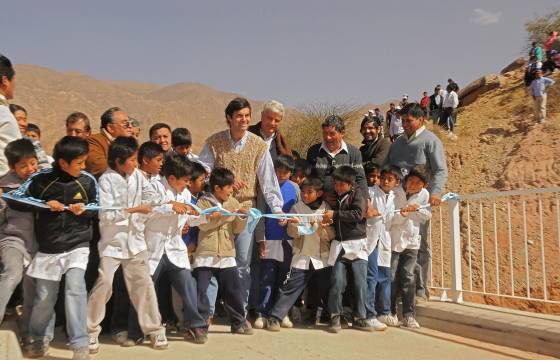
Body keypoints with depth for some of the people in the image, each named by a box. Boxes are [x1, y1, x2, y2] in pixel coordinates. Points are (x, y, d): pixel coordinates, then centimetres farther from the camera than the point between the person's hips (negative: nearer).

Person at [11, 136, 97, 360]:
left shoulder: (88, 181, -4)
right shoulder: (41, 179, -7)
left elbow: (97, 207, 9)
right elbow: (15, 197, -3)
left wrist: (84, 209, -13)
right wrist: (45, 204, -15)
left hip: (77, 245, -1)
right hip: (48, 249, 1)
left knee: (75, 287, -20)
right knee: (44, 297, 11)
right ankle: (39, 339, 37)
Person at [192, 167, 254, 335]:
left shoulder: (233, 202, 10)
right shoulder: (203, 202, 0)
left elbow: (237, 229, 8)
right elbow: (203, 224, -15)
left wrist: (243, 217, -10)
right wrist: (224, 214, -18)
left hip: (227, 255, 3)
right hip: (206, 254, -3)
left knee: (234, 290, 6)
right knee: (200, 290, -3)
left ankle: (239, 322, 22)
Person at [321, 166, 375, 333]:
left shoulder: (358, 193, 0)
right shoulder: (336, 197, 17)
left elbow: (358, 214, -16)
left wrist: (335, 214, -16)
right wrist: (328, 221, 6)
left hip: (357, 244, -4)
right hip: (339, 245, 4)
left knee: (360, 282, -3)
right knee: (337, 281, -5)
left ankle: (359, 318, 8)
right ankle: (335, 316, 5)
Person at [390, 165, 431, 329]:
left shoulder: (424, 195, -5)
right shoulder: (396, 193, -12)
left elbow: (427, 216, 3)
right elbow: (390, 218, -14)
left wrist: (417, 208, -15)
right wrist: (402, 214, -33)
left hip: (411, 241, 2)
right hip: (393, 240, -1)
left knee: (408, 276, -2)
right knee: (392, 277, 1)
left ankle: (408, 315, 7)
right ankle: (391, 312, 17)